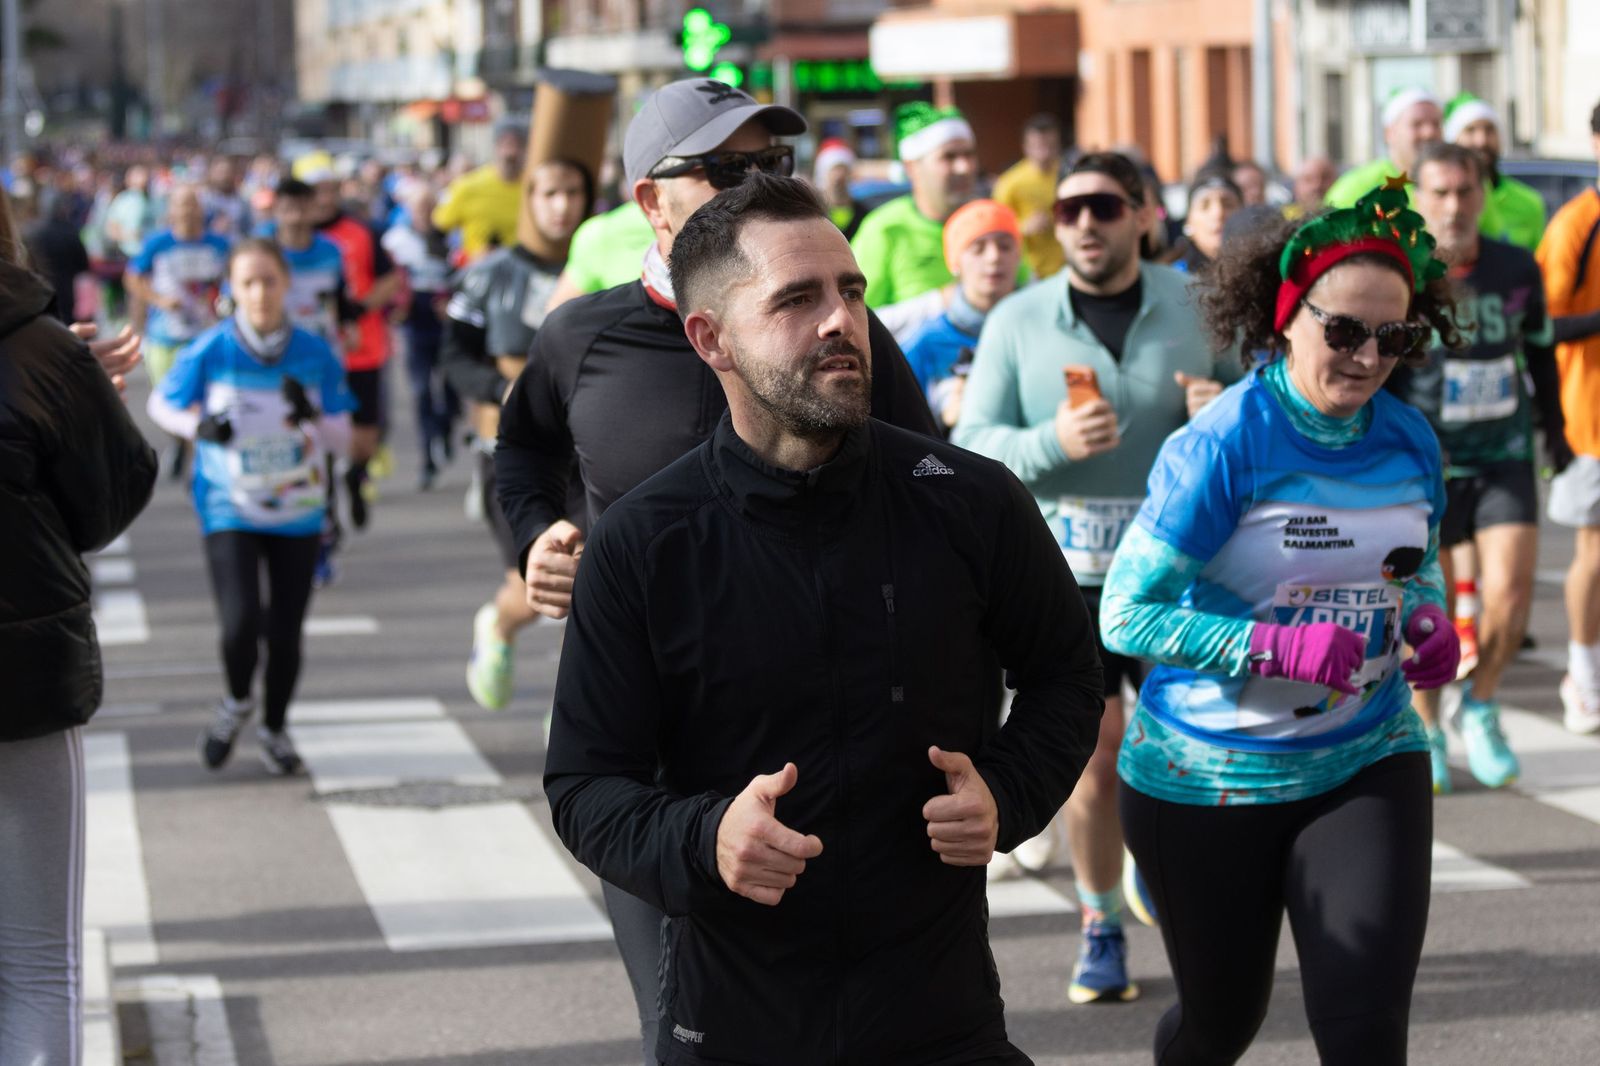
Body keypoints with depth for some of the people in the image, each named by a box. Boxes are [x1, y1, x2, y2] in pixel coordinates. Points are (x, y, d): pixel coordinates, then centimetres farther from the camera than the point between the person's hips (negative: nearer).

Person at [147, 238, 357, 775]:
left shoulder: (315, 354, -8)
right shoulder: (209, 352, -11)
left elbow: (342, 437, -2)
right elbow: (162, 404, 5)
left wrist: (310, 417, -24)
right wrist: (199, 426, -15)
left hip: (297, 511, 2)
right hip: (229, 509, -2)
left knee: (285, 631, 5)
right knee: (241, 623, -16)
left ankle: (275, 728, 31)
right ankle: (237, 702, 17)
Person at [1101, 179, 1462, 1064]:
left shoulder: (1410, 443, -1)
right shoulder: (1222, 447, -18)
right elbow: (1126, 614, -18)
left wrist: (1428, 621, -5)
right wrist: (1275, 647, -29)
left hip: (1366, 765, 3)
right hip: (1210, 778, -3)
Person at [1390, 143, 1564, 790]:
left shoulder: (1517, 269, 1)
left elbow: (1540, 352, 16)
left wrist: (1553, 431, 24)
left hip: (1503, 456, 2)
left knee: (1510, 595, -10)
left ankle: (1480, 710, 17)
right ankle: (1426, 732, 24)